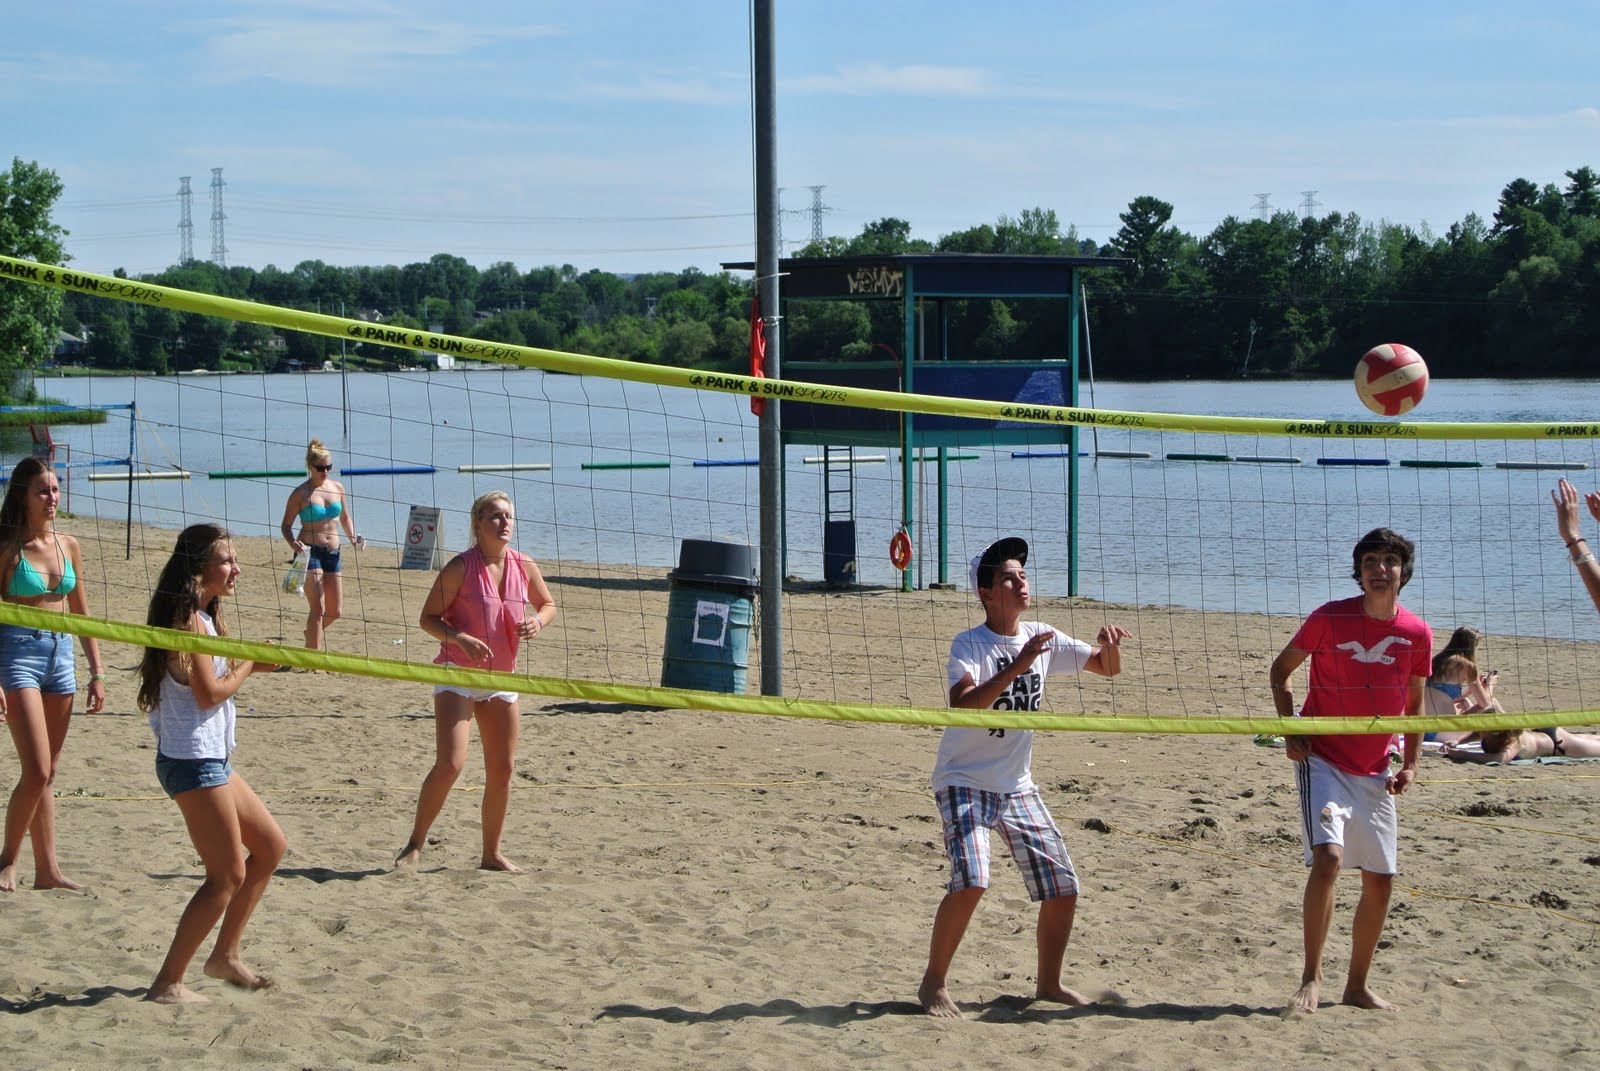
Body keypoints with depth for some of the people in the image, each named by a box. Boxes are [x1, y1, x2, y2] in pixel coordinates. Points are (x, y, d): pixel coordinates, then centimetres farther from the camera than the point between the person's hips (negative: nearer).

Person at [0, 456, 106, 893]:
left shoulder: (68, 546, 8)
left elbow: (81, 612, 16)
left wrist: (97, 672, 12)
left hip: (61, 655, 6)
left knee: (47, 773, 9)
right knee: (36, 771, -12)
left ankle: (47, 869, 12)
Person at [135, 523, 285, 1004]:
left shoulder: (202, 617, 14)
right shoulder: (191, 620, -16)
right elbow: (209, 693, -19)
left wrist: (248, 664, 0)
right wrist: (248, 666, -5)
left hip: (210, 758, 10)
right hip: (193, 761, -10)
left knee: (270, 846, 18)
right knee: (229, 875, -7)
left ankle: (225, 954, 25)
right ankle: (168, 983, -6)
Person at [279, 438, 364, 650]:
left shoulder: (337, 487, 7)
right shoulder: (301, 493, -7)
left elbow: (345, 517, 20)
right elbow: (286, 525, -4)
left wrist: (352, 537, 3)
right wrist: (292, 543, -23)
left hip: (332, 552, 6)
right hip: (309, 552, -6)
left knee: (335, 611, 9)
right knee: (318, 608, -13)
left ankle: (312, 633, 39)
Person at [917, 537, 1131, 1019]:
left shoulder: (1043, 639, 2)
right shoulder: (969, 644, -14)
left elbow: (1107, 668, 11)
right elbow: (962, 705, -31)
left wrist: (1109, 646, -12)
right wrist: (1016, 666, -38)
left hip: (1018, 786, 6)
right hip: (964, 781, -6)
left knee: (1063, 888, 3)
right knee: (970, 881, -24)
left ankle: (1049, 983, 23)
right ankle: (933, 984, -7)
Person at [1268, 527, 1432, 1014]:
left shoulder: (1417, 634, -1)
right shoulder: (1330, 618, -10)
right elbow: (1281, 669, 3)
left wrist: (1410, 765, 4)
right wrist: (1290, 732, -7)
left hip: (1375, 773, 5)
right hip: (1323, 759, -4)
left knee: (1380, 880, 6)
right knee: (1328, 856, -23)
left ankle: (1357, 984, 22)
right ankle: (1311, 977, -14)